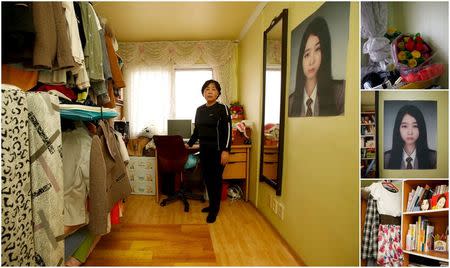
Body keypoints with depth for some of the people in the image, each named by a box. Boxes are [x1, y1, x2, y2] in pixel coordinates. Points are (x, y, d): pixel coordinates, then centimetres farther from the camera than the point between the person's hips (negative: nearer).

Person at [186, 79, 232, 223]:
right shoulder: (200, 110, 11)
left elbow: (227, 131, -13)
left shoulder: (223, 108, -8)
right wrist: (189, 143, 14)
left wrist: (226, 150, -20)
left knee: (216, 179, 2)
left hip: (217, 150, -6)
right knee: (207, 178, 12)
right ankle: (212, 204, 30)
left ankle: (214, 209, 18)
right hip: (204, 149, 6)